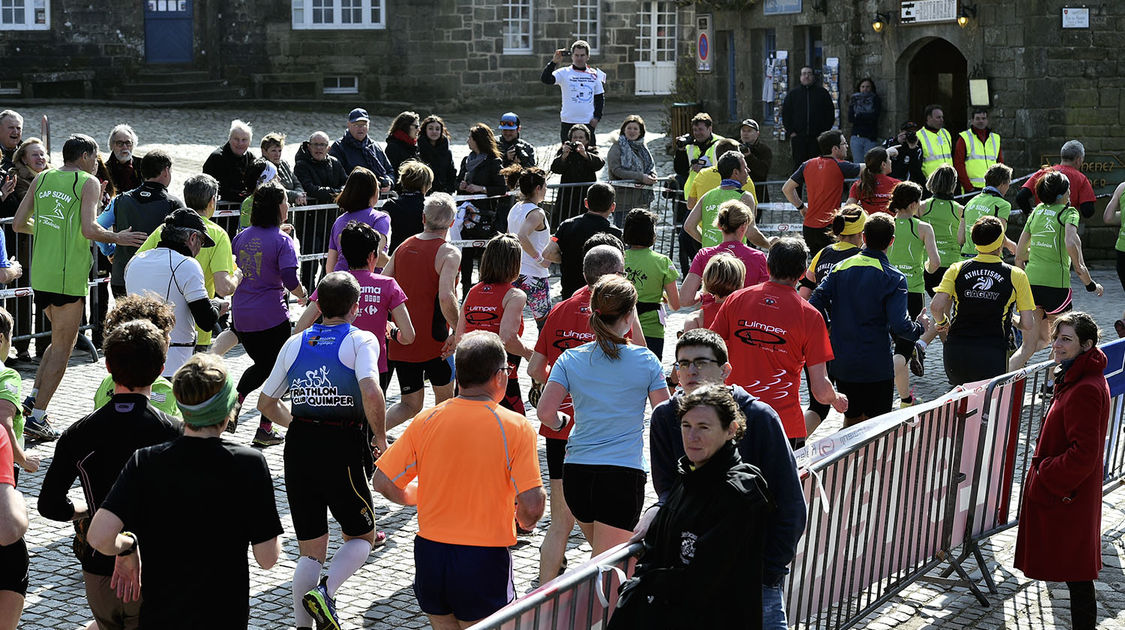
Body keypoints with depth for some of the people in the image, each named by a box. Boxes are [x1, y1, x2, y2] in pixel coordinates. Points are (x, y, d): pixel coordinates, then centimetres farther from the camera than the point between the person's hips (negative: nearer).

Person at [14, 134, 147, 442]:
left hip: (40, 274, 7)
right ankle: (37, 417, 0)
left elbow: (19, 224, 11)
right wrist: (117, 238, -3)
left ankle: (33, 398, 15)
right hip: (68, 276, -7)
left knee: (62, 339, 23)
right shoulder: (88, 183, -6)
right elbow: (89, 230, -19)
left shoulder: (41, 179, 11)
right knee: (62, 348, 2)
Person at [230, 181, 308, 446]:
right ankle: (265, 429, 12)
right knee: (275, 369, 10)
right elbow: (290, 279, -19)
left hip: (241, 315, 6)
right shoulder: (282, 240, -12)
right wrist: (302, 294, 1)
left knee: (260, 364, 25)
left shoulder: (243, 236, 5)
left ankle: (235, 400, 2)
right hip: (272, 316, -6)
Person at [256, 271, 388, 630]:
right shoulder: (360, 341, -4)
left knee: (310, 551, 14)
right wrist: (381, 439, -8)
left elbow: (266, 403, 17)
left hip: (298, 449, 4)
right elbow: (371, 394, -22)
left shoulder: (294, 344, 11)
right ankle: (324, 591, -9)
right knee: (361, 536, 14)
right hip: (343, 448, -4)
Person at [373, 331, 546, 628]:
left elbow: (383, 482, 1)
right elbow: (531, 505, -17)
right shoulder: (516, 427, -11)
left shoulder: (426, 420, -2)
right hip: (485, 561, -4)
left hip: (429, 555, 4)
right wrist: (524, 521, 6)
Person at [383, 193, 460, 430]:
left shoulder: (403, 247, 7)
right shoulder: (449, 253, -12)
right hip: (434, 342, -5)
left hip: (401, 340, 5)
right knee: (445, 397, 18)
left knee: (410, 405, 14)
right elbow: (446, 298, -26)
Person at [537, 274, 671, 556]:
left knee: (604, 558, 26)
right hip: (624, 474, -3)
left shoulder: (570, 360, 2)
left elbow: (545, 411, -7)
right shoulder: (646, 361, -3)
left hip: (576, 471, 4)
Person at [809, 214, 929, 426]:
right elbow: (899, 326, -17)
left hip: (842, 364, 4)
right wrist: (920, 327, 4)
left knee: (851, 420, 18)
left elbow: (815, 305, -3)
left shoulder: (841, 268, 2)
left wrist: (829, 327, 15)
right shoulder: (893, 278, -10)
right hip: (876, 367, -4)